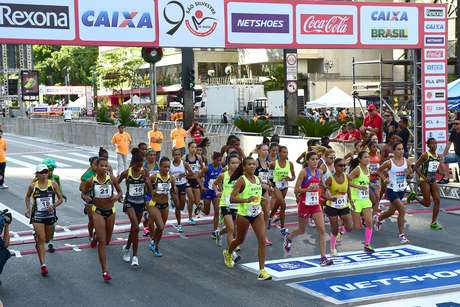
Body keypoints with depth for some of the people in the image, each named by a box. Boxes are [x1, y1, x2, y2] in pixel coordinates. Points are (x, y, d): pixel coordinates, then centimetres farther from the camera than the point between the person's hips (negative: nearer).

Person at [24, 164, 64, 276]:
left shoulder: (53, 184, -5)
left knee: (47, 239, 18)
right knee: (41, 239, -10)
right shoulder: (33, 186, -5)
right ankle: (43, 265, -8)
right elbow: (27, 197, 14)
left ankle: (37, 238, 54)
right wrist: (28, 208, 2)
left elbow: (60, 199, 1)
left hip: (50, 215, 2)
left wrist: (54, 205, -17)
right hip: (37, 216, -2)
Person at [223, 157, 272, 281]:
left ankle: (262, 271, -6)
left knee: (262, 240, -9)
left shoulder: (257, 179, 6)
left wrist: (260, 199, 13)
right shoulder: (241, 180, -13)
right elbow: (232, 198, -21)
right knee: (240, 240, 16)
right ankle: (228, 253, 50)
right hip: (244, 214, -4)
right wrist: (246, 200, -32)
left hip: (257, 213, 4)